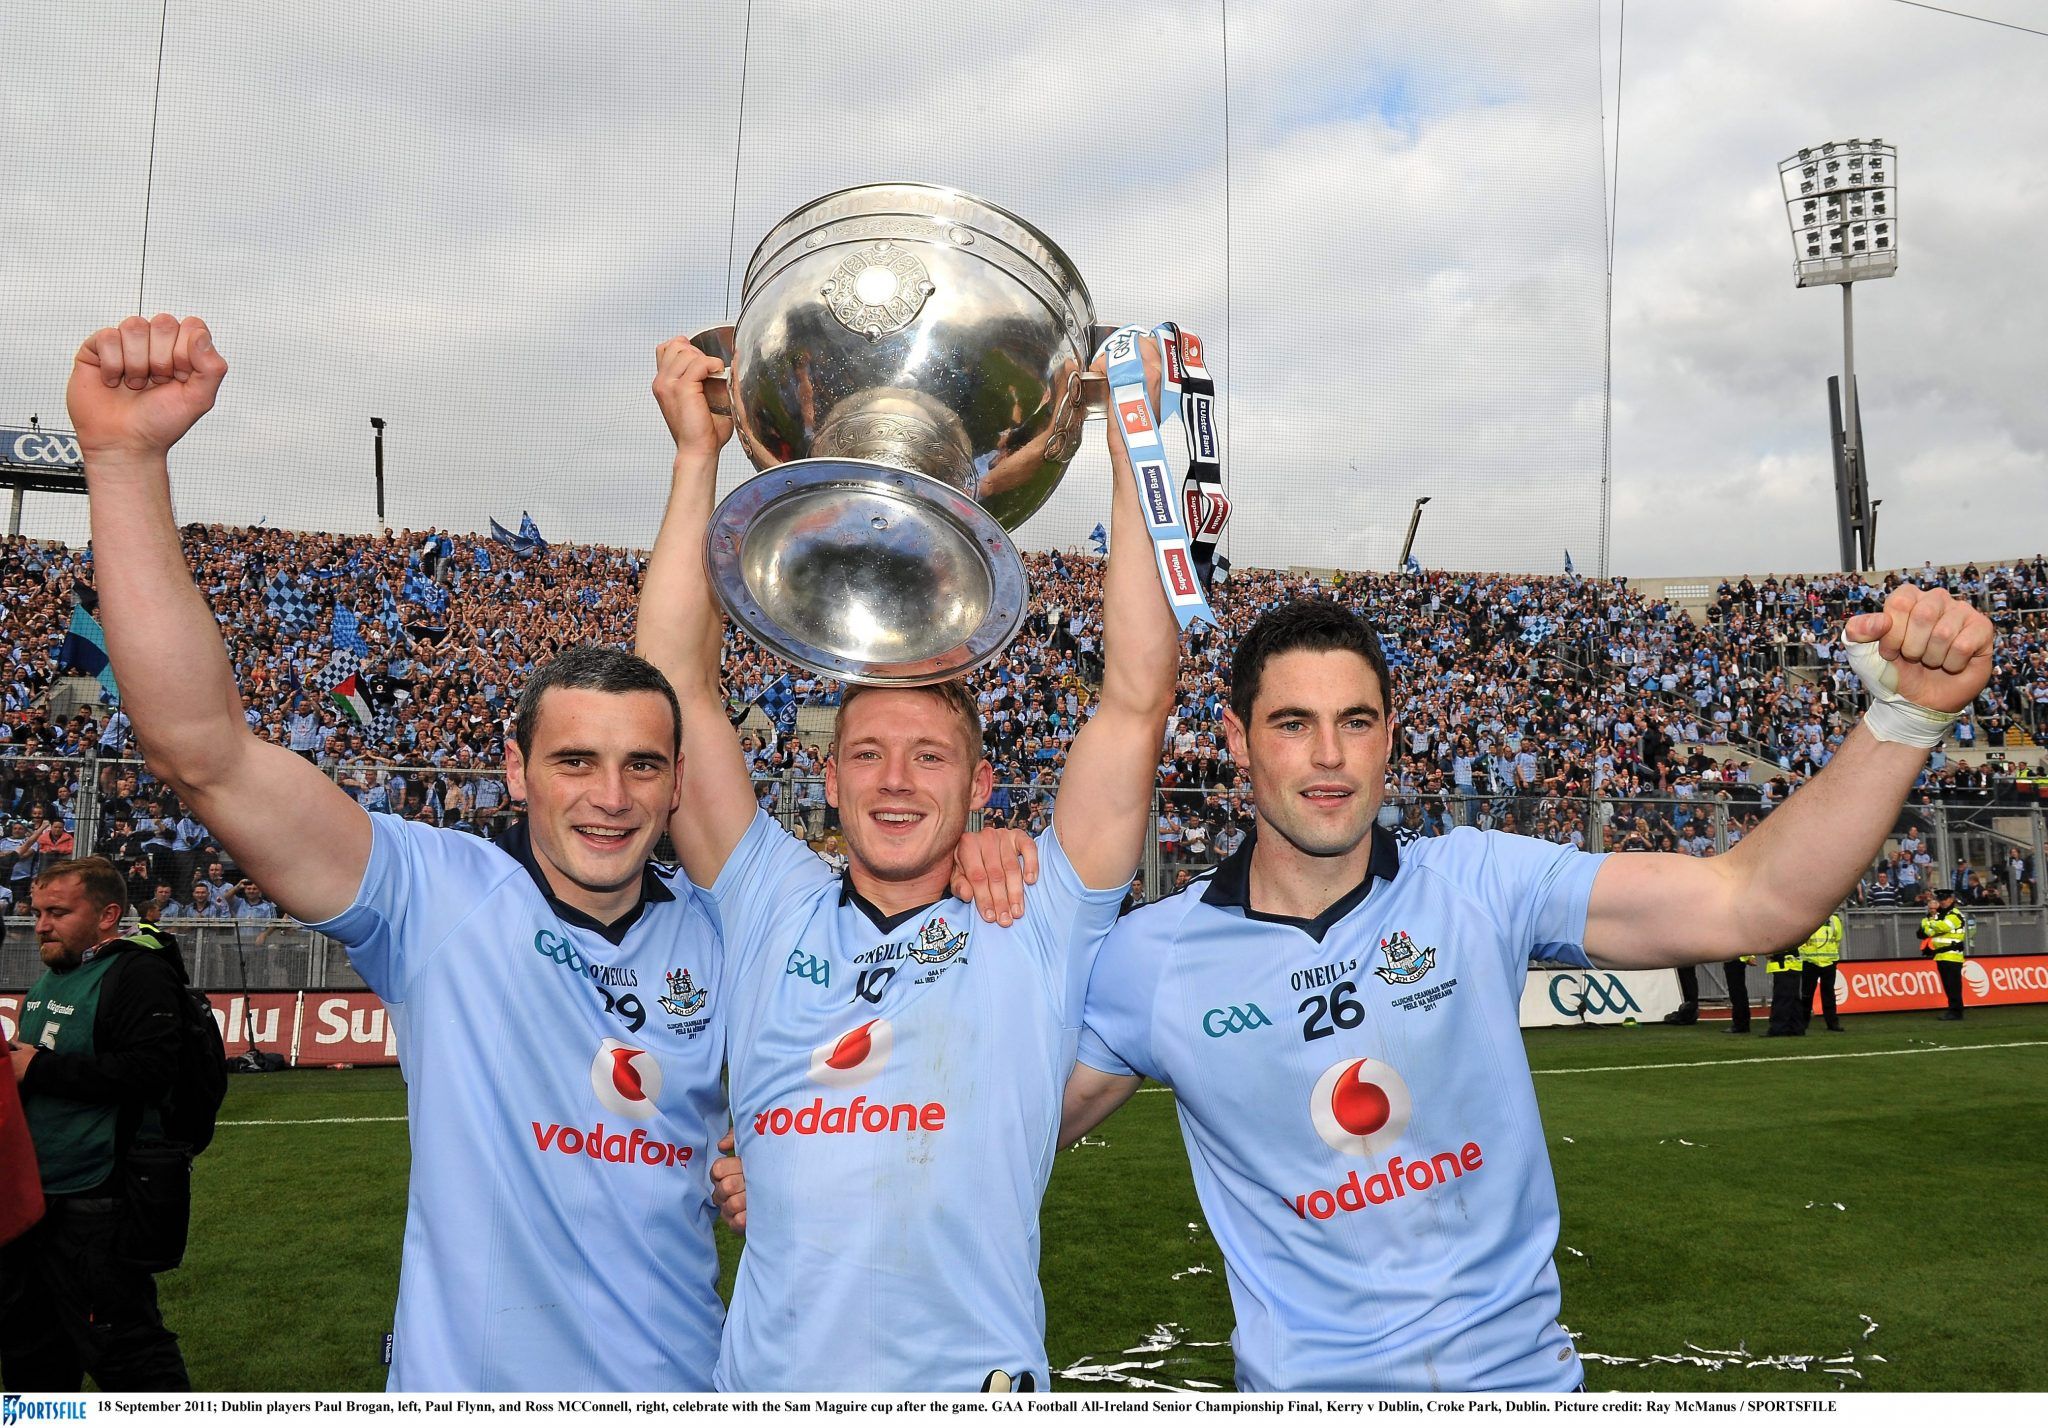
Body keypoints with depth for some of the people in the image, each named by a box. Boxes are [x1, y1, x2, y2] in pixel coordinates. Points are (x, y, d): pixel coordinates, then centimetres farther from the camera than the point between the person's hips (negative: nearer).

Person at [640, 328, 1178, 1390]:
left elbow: (1137, 704, -6)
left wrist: (1133, 448, -7)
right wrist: (697, 454, 0)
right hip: (769, 1380, 2)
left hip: (978, 1382, -2)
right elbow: (677, 690, 2)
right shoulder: (770, 909, 5)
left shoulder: (1035, 924, 0)